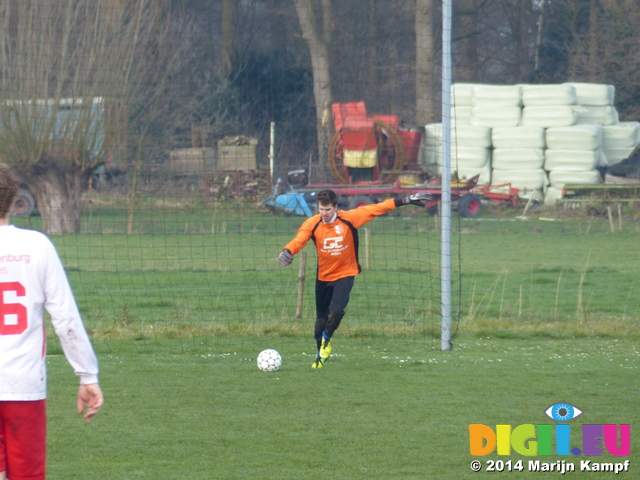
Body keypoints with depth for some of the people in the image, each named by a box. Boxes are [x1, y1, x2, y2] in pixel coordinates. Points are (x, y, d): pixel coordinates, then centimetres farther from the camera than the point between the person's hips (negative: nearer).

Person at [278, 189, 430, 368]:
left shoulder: (349, 219, -13)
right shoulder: (312, 224, -10)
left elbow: (376, 209, -9)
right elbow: (298, 240, -23)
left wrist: (406, 201, -8)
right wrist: (287, 251, -47)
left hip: (345, 274, -2)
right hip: (323, 277, 2)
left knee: (336, 310, -21)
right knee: (321, 317, 11)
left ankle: (326, 339, 9)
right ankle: (320, 355, 30)